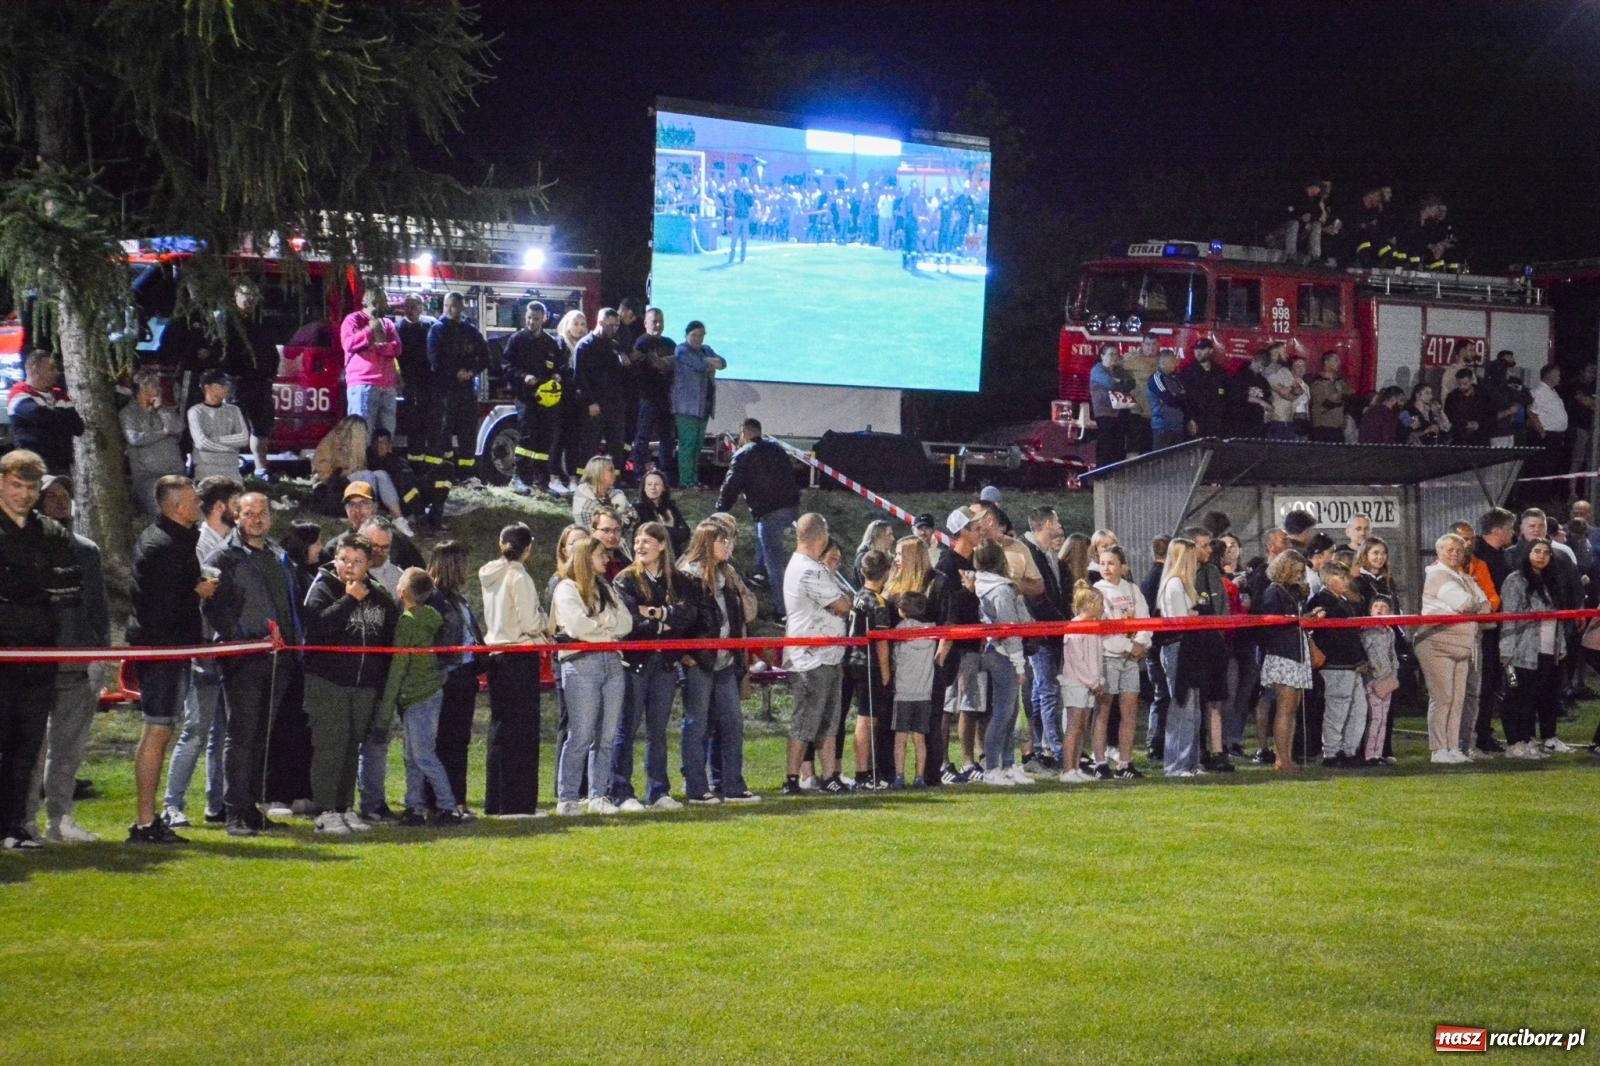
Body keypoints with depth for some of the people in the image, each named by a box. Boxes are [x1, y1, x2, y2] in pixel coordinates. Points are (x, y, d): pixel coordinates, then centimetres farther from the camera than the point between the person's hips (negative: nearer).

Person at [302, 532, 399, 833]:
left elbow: (391, 635, 17)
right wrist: (350, 600, -19)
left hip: (365, 685, 5)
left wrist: (383, 680, 11)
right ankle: (326, 812, -5)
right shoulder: (323, 588, -3)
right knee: (330, 748, -8)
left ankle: (346, 808, 17)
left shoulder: (378, 594, 11)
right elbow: (318, 624, -22)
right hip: (328, 683, -5)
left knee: (352, 749, 10)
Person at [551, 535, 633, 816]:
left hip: (612, 663, 6)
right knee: (580, 736, -8)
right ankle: (567, 799, -4)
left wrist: (597, 624, -5)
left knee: (606, 736, 4)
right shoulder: (567, 589, 1)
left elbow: (626, 623, 11)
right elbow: (577, 626, -13)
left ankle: (599, 796, 8)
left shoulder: (606, 589, 22)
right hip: (581, 663, -6)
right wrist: (609, 626, 3)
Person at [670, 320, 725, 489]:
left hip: (703, 407, 8)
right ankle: (686, 481, -11)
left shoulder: (705, 350, 20)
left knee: (698, 444, 9)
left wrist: (709, 362, -12)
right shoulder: (682, 351, -5)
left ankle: (694, 479, 13)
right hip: (686, 407, -8)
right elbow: (701, 365, -17)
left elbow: (722, 363, 6)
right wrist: (712, 363, 2)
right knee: (687, 443, -10)